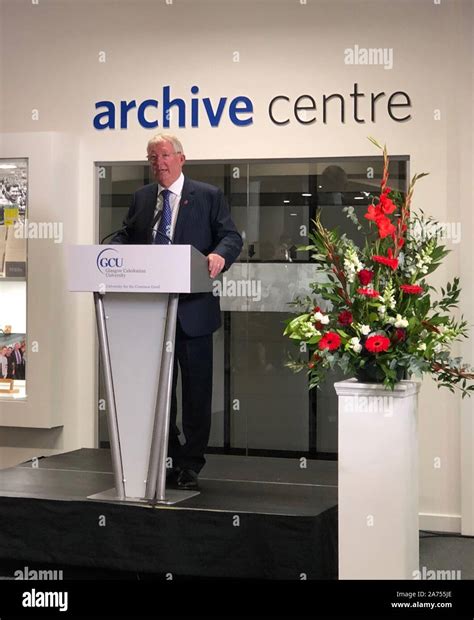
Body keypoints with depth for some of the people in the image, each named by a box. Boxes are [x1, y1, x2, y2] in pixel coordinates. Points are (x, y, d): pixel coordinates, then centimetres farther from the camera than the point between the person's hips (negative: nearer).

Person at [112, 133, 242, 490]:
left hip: (192, 309, -4)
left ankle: (190, 465, 10)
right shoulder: (141, 198, 15)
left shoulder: (208, 196, 2)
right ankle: (166, 458, 20)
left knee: (196, 387, 2)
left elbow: (231, 237, -3)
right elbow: (126, 236, 14)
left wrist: (220, 255, -25)